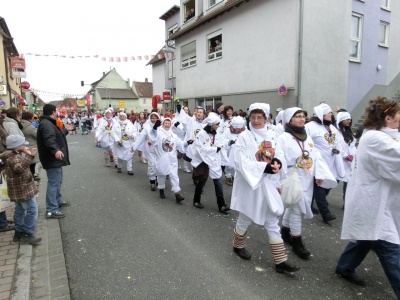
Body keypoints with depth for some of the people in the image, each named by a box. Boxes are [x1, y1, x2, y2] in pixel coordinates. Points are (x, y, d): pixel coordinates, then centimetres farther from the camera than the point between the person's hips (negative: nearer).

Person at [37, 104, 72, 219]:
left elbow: (57, 135, 34)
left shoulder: (49, 123, 16)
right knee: (53, 183, -10)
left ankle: (58, 201, 38)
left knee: (57, 181, 23)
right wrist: (56, 150, -53)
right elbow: (49, 139, -38)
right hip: (52, 159, -11)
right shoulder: (46, 124, -20)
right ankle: (51, 210, -7)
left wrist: (66, 130, 50)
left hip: (55, 159, 11)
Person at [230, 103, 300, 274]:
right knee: (245, 219, 14)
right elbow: (242, 163, -19)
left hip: (267, 184, 5)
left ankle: (280, 261, 17)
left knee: (272, 222, 8)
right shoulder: (244, 137, -12)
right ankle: (238, 246, 41)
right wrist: (265, 167, -27)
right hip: (249, 184, -4)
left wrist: (277, 162, -14)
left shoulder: (271, 136, 4)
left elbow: (279, 155, 10)